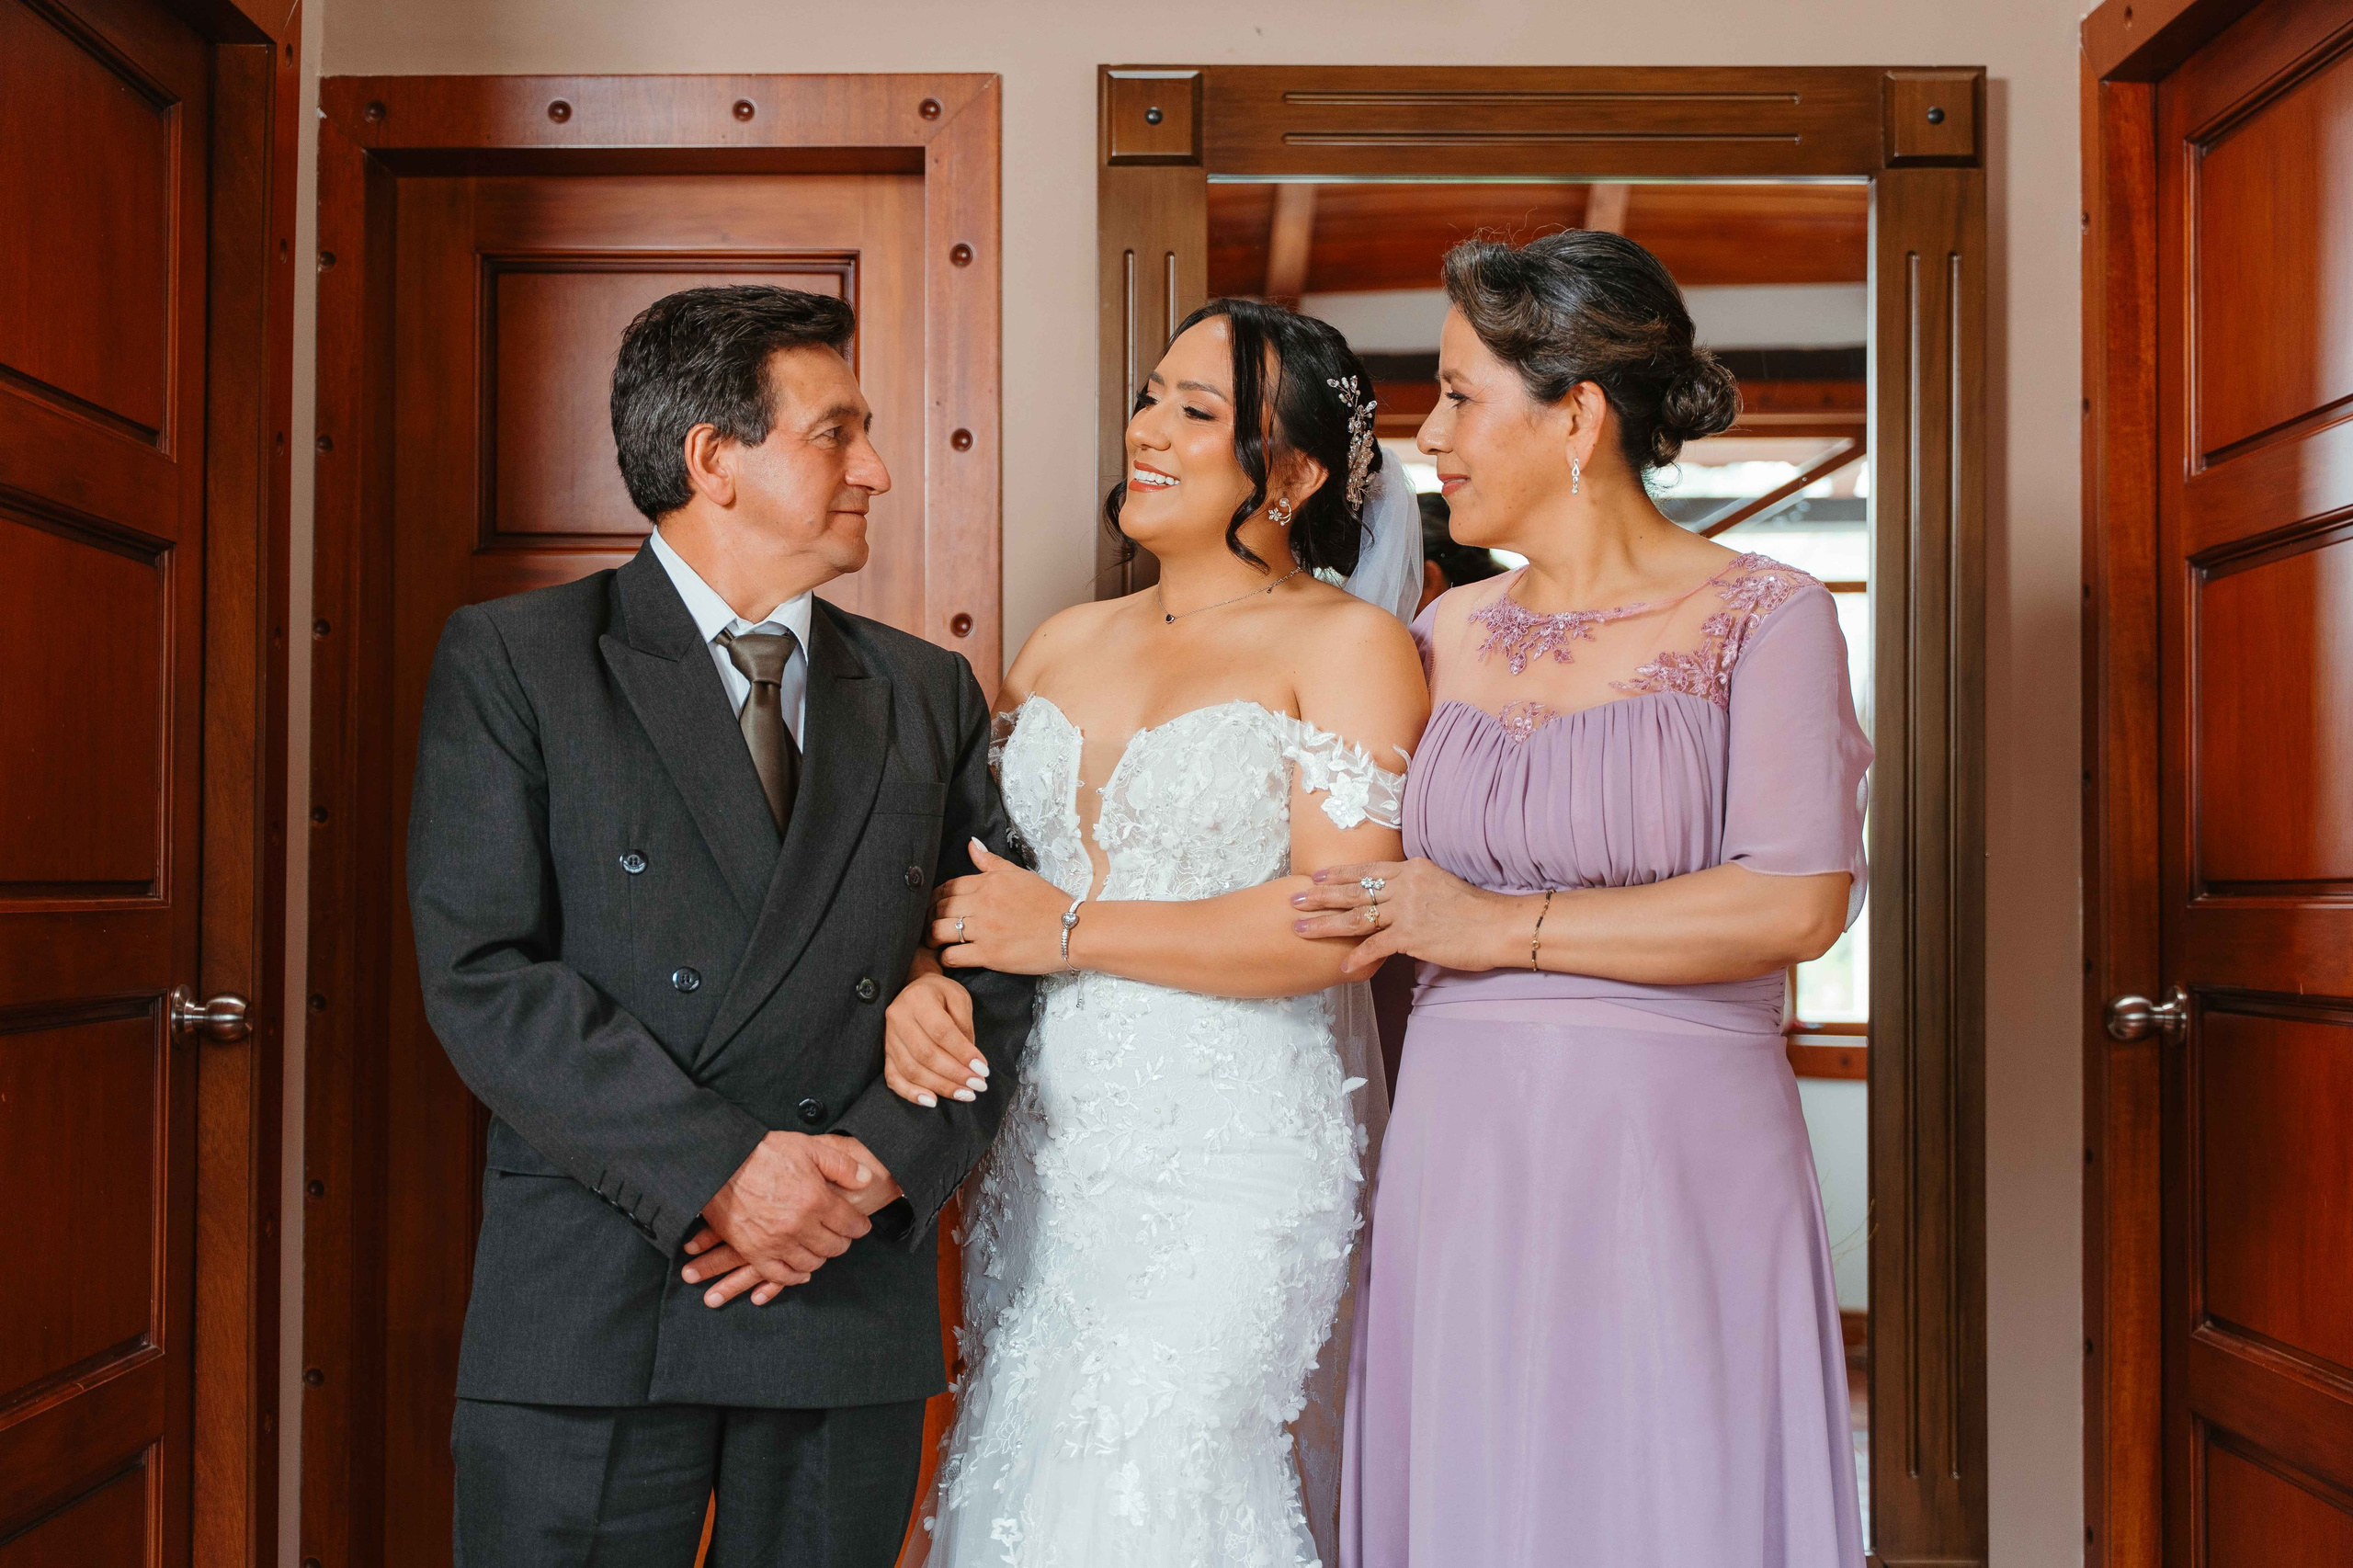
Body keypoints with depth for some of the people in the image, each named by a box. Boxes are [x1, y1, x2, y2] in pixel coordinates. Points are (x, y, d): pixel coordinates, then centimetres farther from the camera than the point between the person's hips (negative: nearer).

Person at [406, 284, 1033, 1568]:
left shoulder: (929, 694, 11)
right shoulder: (511, 663, -1)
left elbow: (1001, 966, 7)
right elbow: (482, 977, -9)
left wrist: (885, 1159, -9)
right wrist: (717, 1168, -16)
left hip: (856, 1308, 3)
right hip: (588, 1315, -3)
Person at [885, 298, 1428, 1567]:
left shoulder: (1347, 644, -4)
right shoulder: (1066, 643, 14)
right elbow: (962, 863, 17)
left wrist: (1070, 930, -12)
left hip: (1232, 1170, -6)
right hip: (1043, 1160, 6)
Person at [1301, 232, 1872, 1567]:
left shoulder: (1764, 618, -1)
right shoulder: (1447, 636, 12)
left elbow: (1799, 903, -13)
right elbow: (1366, 892, 19)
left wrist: (1508, 928, -11)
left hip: (1673, 1158, -4)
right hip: (1458, 1152, 4)